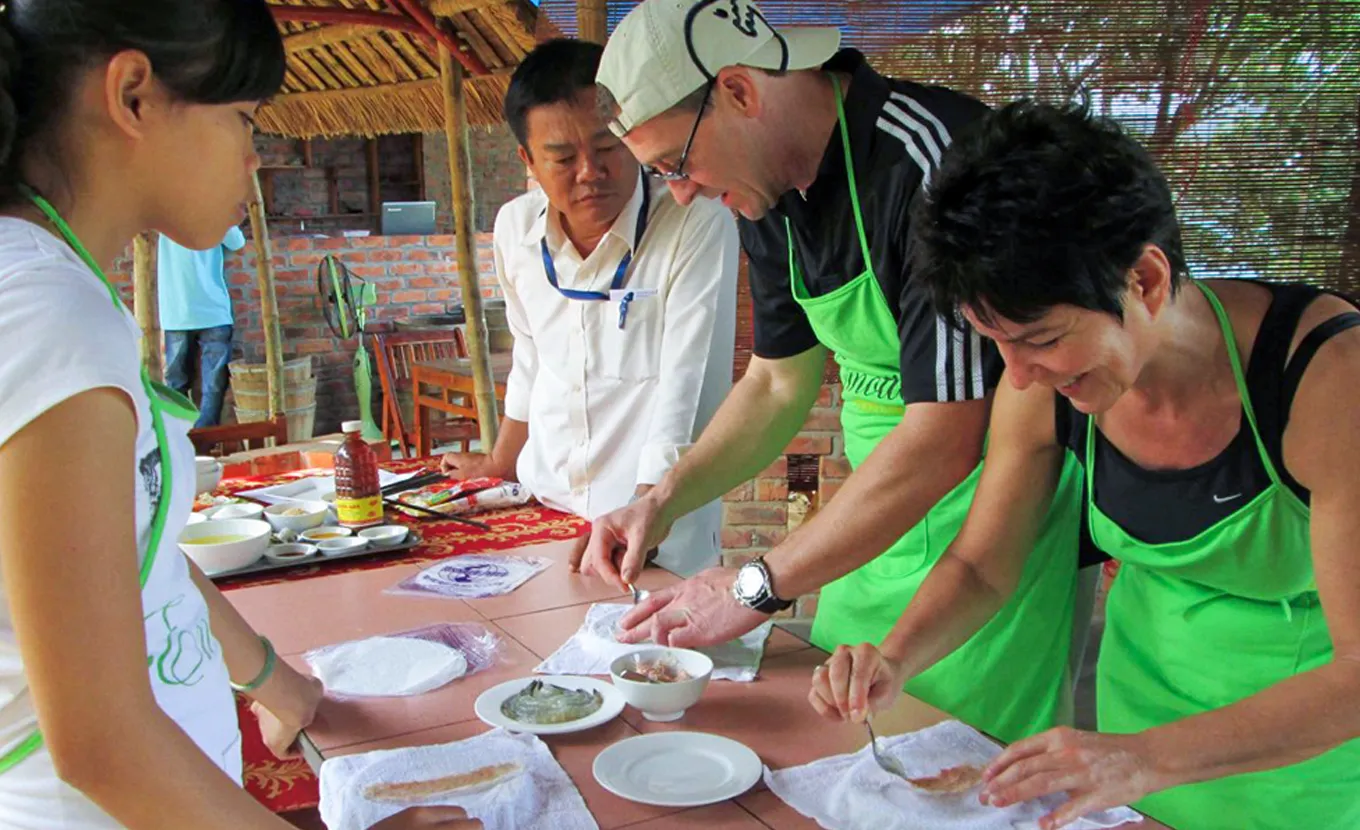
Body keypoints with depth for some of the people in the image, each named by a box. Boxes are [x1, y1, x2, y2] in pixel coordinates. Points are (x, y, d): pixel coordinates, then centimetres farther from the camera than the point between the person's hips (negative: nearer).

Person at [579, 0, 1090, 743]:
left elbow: (945, 440, -28)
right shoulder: (771, 195, 1)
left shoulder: (932, 159, -26)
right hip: (881, 504, 8)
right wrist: (664, 501, -1)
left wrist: (757, 586, -23)